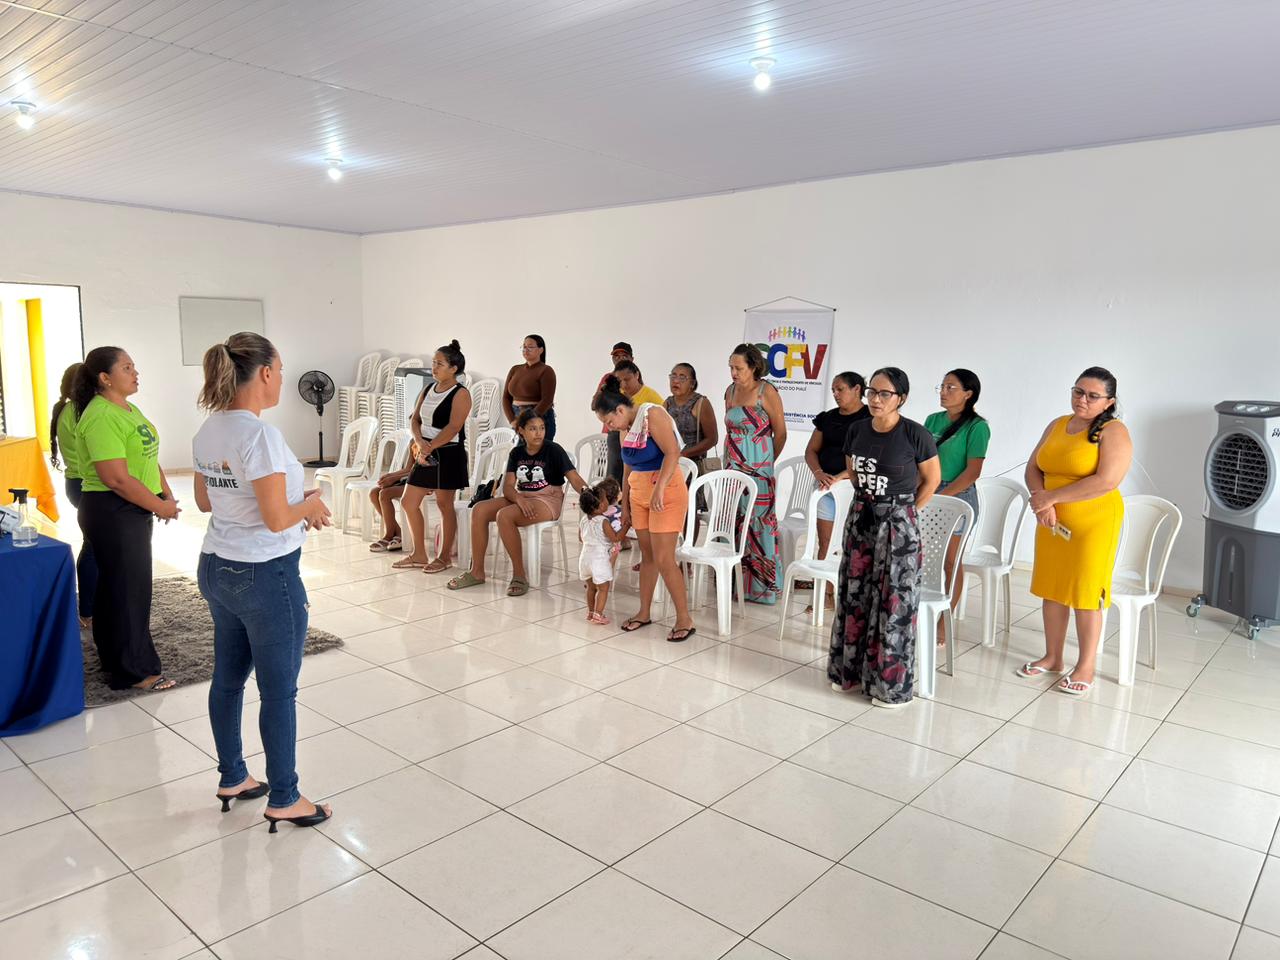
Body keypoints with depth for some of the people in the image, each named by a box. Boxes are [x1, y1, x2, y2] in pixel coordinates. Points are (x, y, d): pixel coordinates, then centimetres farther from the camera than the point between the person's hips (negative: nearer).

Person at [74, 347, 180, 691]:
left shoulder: (129, 409, 12)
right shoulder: (101, 417, -20)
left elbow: (149, 456, 18)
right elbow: (117, 478, -24)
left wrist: (166, 493, 6)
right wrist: (159, 506, -16)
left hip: (134, 510, 10)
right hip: (112, 512, -10)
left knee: (116, 585, 19)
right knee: (129, 588, -3)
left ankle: (115, 658, 32)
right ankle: (134, 671, 7)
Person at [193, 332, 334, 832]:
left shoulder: (207, 432, 4)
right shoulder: (260, 434, -23)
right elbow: (276, 520, -25)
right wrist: (308, 504, -4)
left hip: (216, 568, 9)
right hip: (266, 575, -9)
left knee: (228, 678, 20)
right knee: (279, 691, 6)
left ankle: (232, 778, 37)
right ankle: (283, 799, 20)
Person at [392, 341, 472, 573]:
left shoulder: (460, 394, -11)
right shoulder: (428, 389, 11)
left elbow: (453, 428, -20)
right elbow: (415, 419, 7)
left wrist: (429, 447, -19)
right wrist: (420, 442, -12)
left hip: (448, 454, -8)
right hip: (426, 453, 8)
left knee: (444, 505, 2)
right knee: (408, 502, 9)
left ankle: (445, 557, 16)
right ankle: (419, 554, 21)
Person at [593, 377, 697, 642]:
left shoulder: (653, 414, -13)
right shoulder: (625, 429, 11)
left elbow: (673, 452, -22)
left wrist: (659, 489, -28)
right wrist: (625, 506, 19)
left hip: (666, 492, -7)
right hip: (639, 493, 8)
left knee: (663, 559, -9)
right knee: (647, 555, 13)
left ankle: (685, 619, 2)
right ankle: (644, 612, 25)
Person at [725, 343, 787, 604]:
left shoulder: (766, 392, -8)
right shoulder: (731, 391, 11)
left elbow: (780, 433, -3)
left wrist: (766, 462, 7)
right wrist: (729, 461, 15)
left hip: (758, 469, -6)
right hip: (733, 467, 6)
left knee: (757, 522, -5)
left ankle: (760, 585, 4)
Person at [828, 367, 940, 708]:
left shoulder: (915, 434, -14)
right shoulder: (857, 430, 0)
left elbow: (931, 479, -2)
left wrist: (904, 511, 3)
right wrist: (869, 501, 10)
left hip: (897, 524, -5)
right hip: (860, 517, 5)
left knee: (893, 601, 1)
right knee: (855, 595, 11)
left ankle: (892, 683, 13)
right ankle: (851, 669, 26)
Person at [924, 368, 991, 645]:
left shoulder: (977, 427, -10)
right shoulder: (933, 420, 8)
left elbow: (972, 472, -14)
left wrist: (940, 496, -18)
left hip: (957, 496, -5)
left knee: (951, 562, 4)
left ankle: (944, 622, 14)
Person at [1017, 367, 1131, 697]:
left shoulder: (1113, 432, -11)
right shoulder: (1057, 425, 9)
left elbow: (1106, 481, -22)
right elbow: (1033, 468, 8)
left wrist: (1052, 496, -18)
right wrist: (1042, 501, -12)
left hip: (1094, 523, -6)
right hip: (1052, 522, 6)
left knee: (1085, 593, 2)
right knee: (1051, 588, 12)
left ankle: (1086, 666, 16)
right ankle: (1052, 657, 25)